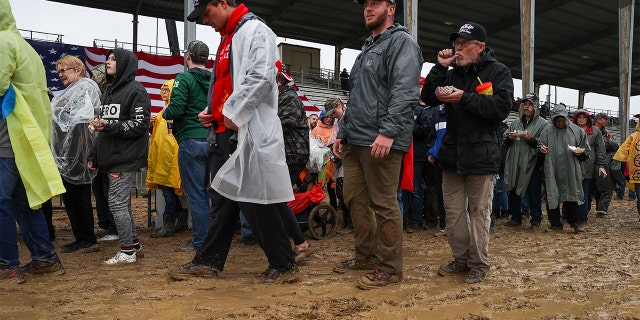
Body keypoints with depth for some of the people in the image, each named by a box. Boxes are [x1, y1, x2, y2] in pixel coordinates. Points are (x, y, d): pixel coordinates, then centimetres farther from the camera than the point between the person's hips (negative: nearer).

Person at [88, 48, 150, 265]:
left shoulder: (136, 91, -6)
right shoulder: (109, 92, 21)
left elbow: (140, 124, -14)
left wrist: (109, 126, -20)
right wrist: (94, 155, 19)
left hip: (126, 157, -9)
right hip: (112, 157, 9)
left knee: (117, 202, -9)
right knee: (122, 202, 12)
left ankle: (127, 252, -1)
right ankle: (134, 244, 22)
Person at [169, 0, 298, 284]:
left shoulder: (255, 31, -6)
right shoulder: (227, 39, 23)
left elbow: (261, 77, -20)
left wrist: (233, 113, -17)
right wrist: (211, 111, 12)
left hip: (248, 133, -9)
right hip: (224, 133, 9)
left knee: (254, 201, -5)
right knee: (222, 199, 12)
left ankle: (284, 266, 7)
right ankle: (209, 262, 21)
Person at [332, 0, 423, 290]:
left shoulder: (401, 42, -3)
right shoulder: (367, 49, 26)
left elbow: (404, 91, -17)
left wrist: (388, 131, -26)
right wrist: (343, 133, 22)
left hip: (381, 141, -9)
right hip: (355, 141, 9)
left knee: (383, 204, -5)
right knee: (355, 199, 11)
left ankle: (390, 267, 6)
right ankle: (366, 254, 25)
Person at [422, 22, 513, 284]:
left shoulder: (498, 72, -1)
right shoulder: (452, 73, 14)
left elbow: (502, 107, -15)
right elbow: (428, 98, 7)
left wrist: (465, 98, -20)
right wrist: (440, 67, -1)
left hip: (481, 154, -5)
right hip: (452, 153, 5)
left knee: (479, 212, 2)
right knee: (453, 211, 10)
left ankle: (478, 264, 14)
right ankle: (461, 259, 24)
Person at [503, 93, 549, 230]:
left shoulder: (542, 124, -1)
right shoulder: (516, 122, 15)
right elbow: (505, 143, 17)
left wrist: (530, 139, -21)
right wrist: (509, 138, -3)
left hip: (533, 164, -5)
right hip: (515, 164, 5)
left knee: (534, 194, 0)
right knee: (514, 191, 11)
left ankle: (536, 220, 12)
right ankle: (516, 218, 24)